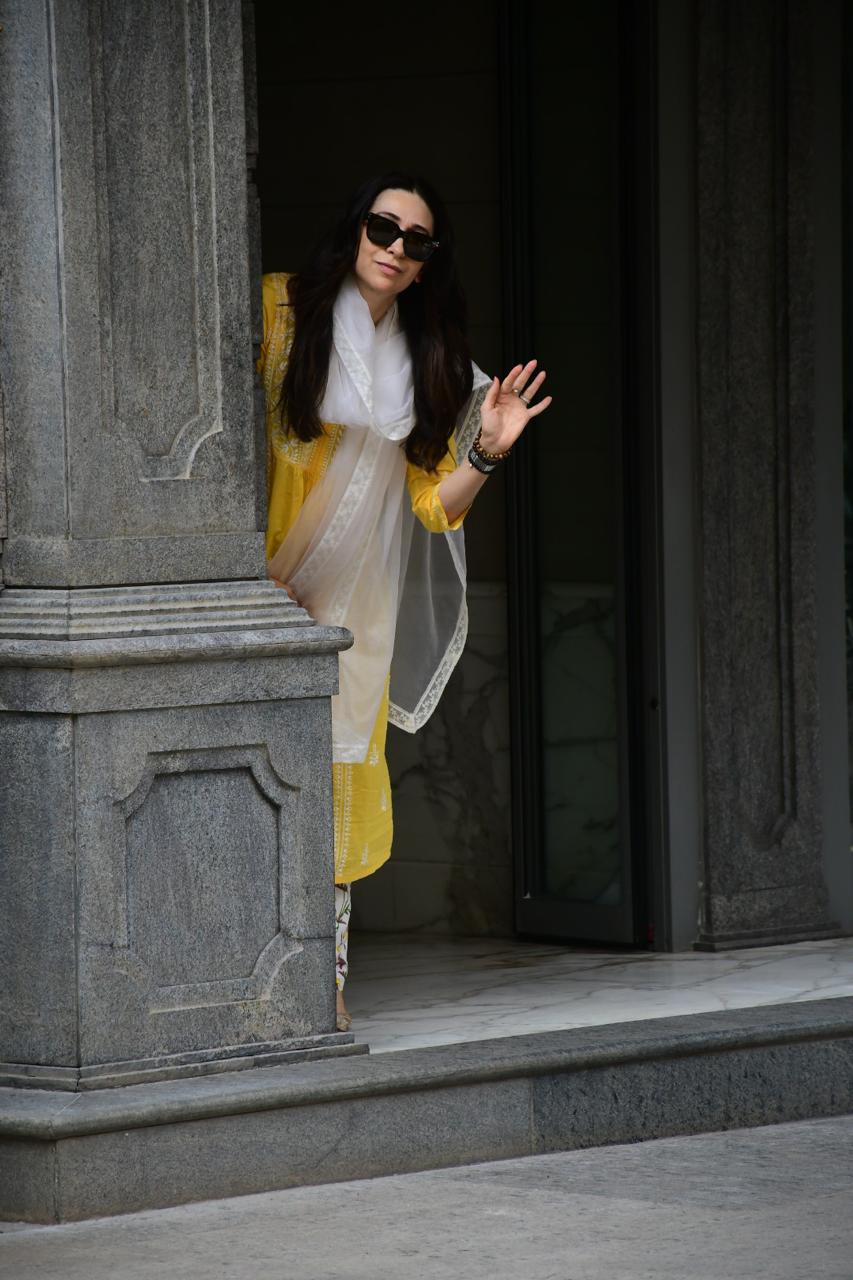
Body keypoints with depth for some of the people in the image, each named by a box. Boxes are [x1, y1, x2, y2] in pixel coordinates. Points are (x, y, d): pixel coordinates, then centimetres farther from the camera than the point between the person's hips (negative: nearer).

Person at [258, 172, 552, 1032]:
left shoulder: (427, 361, 15)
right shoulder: (280, 312, -1)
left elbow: (433, 503, 15)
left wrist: (488, 451, -3)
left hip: (355, 599, 4)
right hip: (267, 582, -4)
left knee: (340, 772, 0)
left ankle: (322, 976, 3)